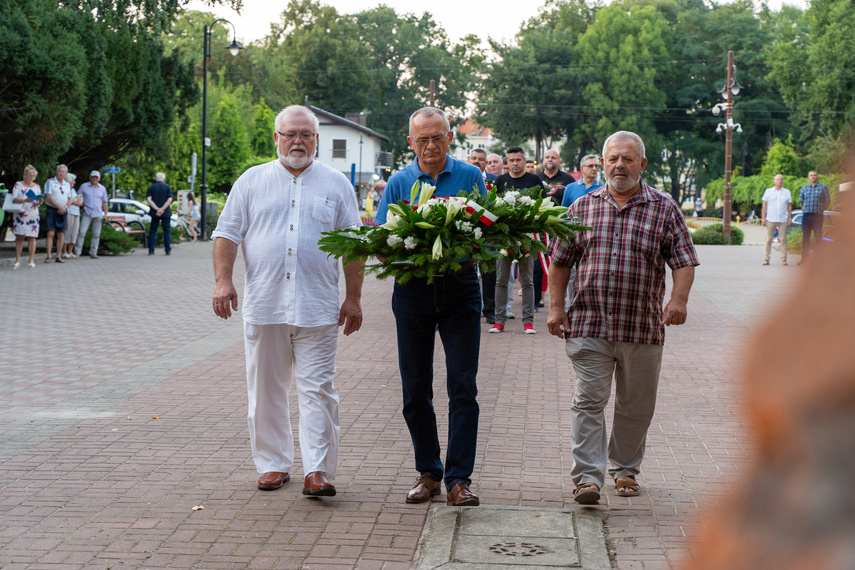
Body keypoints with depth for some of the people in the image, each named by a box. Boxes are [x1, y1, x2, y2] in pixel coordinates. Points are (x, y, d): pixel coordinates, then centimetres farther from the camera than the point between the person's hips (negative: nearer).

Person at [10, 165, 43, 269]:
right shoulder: (18, 184, 5)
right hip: (20, 215, -2)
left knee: (31, 237, -3)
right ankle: (17, 260, 0)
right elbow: (14, 199, -5)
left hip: (33, 215, 2)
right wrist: (25, 200, -21)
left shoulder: (37, 186, 13)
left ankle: (31, 260, -1)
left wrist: (40, 202, -12)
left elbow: (38, 203, 12)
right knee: (19, 237, -3)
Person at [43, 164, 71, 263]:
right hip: (51, 210, -4)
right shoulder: (50, 182, 1)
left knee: (61, 235, 1)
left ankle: (59, 256, 5)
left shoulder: (67, 185, 15)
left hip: (62, 212, 4)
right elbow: (48, 197, -8)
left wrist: (65, 207, -6)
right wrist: (59, 206, -14)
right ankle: (49, 256, -12)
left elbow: (69, 199, 14)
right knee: (51, 233, -11)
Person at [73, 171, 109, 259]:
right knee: (82, 232, -9)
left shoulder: (102, 188, 12)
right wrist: (81, 206, 0)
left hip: (98, 215, 2)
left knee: (96, 235, 0)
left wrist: (106, 214, 6)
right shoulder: (84, 186, 6)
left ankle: (93, 253, 5)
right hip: (87, 213, -2)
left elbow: (105, 202, 14)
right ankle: (77, 252, -6)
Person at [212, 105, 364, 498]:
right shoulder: (252, 181, 10)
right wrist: (223, 281, -6)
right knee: (266, 390, 7)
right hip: (263, 304, 1)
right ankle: (273, 464, 19)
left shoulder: (336, 184, 9)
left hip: (318, 309, -1)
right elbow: (227, 234, 8)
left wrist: (353, 298, 2)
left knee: (317, 389, -5)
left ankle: (318, 471, -3)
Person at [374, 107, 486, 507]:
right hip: (413, 289, 2)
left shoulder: (470, 177, 4)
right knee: (415, 388, 6)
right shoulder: (399, 182, 6)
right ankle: (428, 472, 18)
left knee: (463, 387, -7)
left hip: (460, 287, -1)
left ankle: (458, 478, -4)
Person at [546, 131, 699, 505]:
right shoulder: (582, 207, 8)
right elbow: (561, 261, 12)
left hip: (643, 328, 0)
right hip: (589, 324, 0)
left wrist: (679, 299, -16)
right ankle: (587, 477, -8)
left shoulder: (664, 209, 4)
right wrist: (556, 306, 4)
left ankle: (625, 469, 28)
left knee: (636, 406, 11)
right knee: (589, 400, -8)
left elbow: (684, 261, 0)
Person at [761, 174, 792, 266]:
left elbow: (789, 206, 12)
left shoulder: (787, 192, 12)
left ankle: (783, 259, 3)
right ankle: (766, 258, 3)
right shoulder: (768, 191, 9)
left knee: (783, 239, -1)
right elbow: (764, 205, 7)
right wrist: (763, 218, -1)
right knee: (768, 239, -2)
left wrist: (790, 218, 5)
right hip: (770, 219, -1)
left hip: (783, 219, 1)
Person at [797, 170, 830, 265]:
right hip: (806, 215, 3)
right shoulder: (804, 188, 11)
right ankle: (804, 259, 5)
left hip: (817, 216, -3)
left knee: (818, 238, -4)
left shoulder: (823, 188, 2)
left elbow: (828, 202, 7)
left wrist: (821, 209, 10)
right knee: (805, 237, 2)